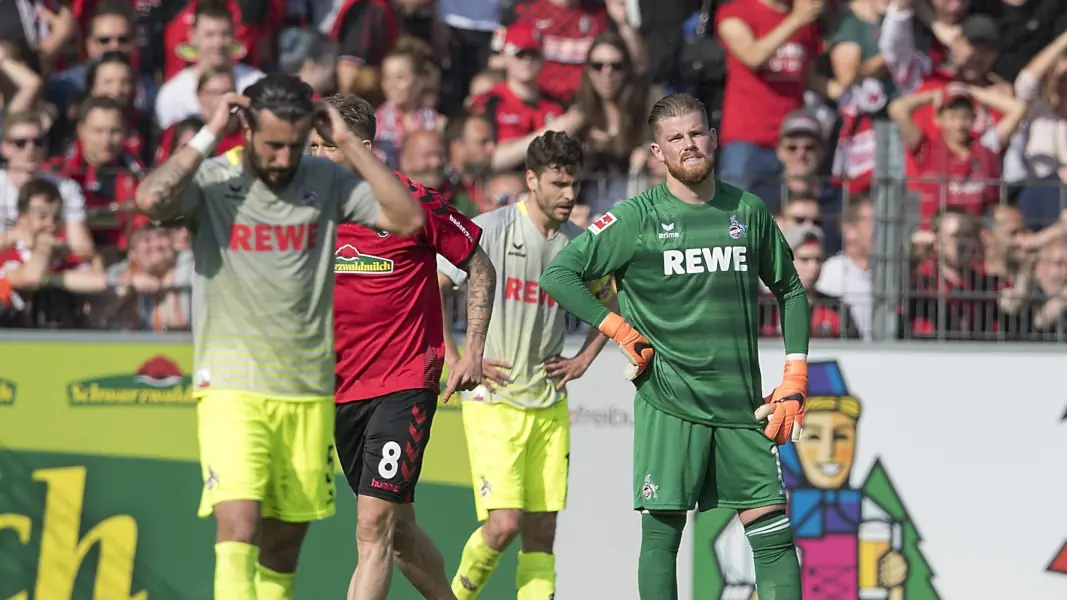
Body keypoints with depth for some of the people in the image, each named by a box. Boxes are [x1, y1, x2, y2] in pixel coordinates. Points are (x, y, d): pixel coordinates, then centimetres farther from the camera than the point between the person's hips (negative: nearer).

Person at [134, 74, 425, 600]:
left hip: (309, 393, 4)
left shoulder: (326, 181, 4)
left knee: (285, 541, 9)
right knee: (238, 524, -19)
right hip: (231, 387, -4)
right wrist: (209, 135, -16)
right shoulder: (211, 181, -5)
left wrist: (348, 142, -7)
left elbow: (408, 218, -6)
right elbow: (151, 199, -25)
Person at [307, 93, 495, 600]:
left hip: (405, 385, -5)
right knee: (398, 529, 15)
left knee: (375, 525, -17)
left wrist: (474, 349, -2)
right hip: (341, 390, 5)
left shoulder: (415, 202, -9)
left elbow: (479, 267, 3)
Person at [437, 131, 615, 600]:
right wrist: (457, 361, -8)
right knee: (504, 523, -14)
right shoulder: (489, 231, -9)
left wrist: (583, 360, 12)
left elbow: (608, 306, 26)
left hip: (550, 406, 5)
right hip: (492, 402, -5)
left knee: (542, 533, 2)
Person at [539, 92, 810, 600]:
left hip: (741, 404, 3)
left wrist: (794, 380, 10)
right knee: (662, 531, -2)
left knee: (773, 533, -2)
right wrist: (623, 333, -6)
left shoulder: (749, 211, 8)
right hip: (668, 404, -3)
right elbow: (558, 274, -3)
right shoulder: (636, 218, -2)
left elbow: (790, 291, 18)